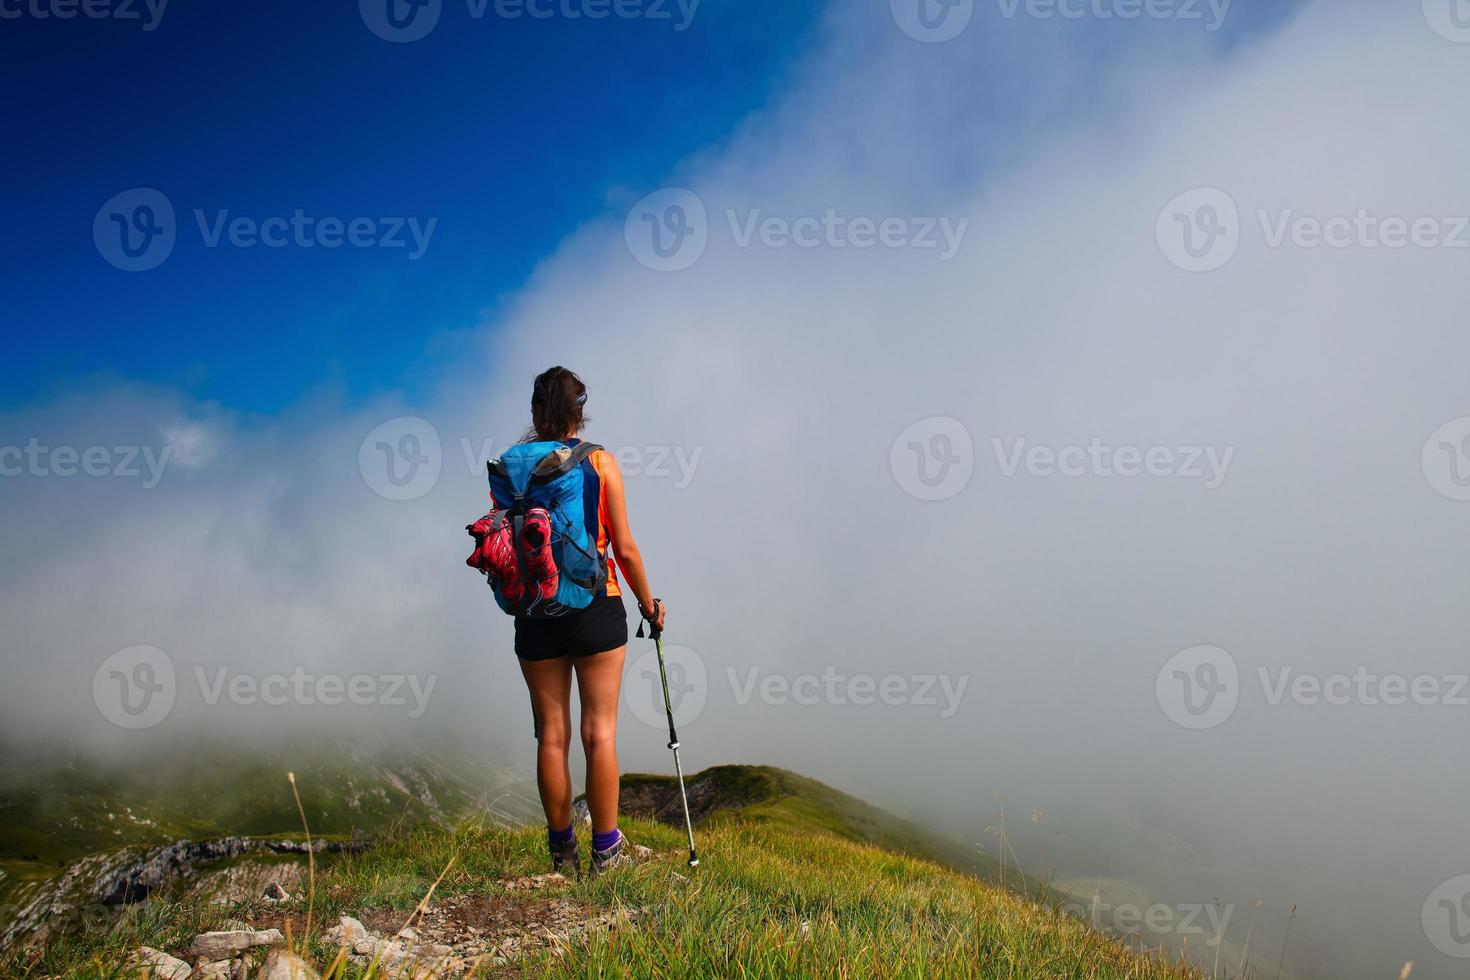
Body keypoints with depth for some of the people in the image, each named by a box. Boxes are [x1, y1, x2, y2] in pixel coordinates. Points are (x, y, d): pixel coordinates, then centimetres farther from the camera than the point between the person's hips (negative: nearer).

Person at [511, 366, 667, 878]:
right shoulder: (600, 462, -5)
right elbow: (624, 547, -4)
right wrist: (648, 603, 10)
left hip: (535, 613, 2)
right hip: (595, 607, -2)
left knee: (551, 734, 10)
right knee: (600, 732, 5)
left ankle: (562, 849, 19)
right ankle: (606, 849, 11)